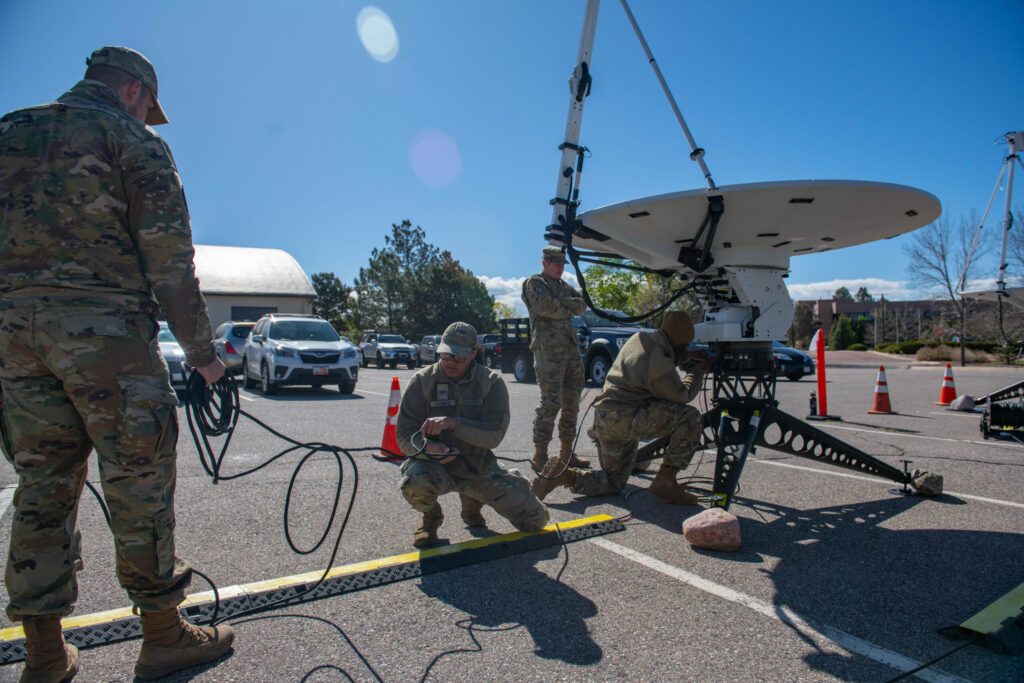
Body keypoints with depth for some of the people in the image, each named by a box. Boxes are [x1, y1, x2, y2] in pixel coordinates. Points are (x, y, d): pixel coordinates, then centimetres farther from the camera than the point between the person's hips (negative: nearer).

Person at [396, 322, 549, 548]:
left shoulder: (492, 382, -6)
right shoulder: (423, 380, -7)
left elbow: (495, 434, -17)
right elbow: (405, 435, -10)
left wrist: (453, 423, -32)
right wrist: (429, 447, -33)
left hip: (480, 468, 2)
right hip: (436, 465, -1)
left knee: (536, 520, -2)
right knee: (415, 483, -37)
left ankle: (473, 502, 26)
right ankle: (431, 517, 3)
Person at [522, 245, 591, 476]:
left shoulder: (564, 286, 24)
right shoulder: (534, 283, 1)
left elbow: (582, 305, 10)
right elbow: (545, 307, -16)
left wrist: (561, 302, -6)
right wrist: (568, 309, -1)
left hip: (571, 349, 8)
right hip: (548, 350, -8)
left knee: (571, 402, 9)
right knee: (551, 402, -12)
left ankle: (566, 452, 18)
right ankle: (540, 456, -5)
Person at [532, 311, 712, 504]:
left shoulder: (640, 338, 9)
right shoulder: (660, 364, -17)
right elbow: (682, 396, -1)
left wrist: (688, 356, 31)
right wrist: (698, 371, 14)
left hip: (602, 418, 9)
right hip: (624, 419, -9)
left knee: (613, 483, 19)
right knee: (690, 418, -10)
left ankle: (563, 475, -1)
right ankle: (665, 482, -4)